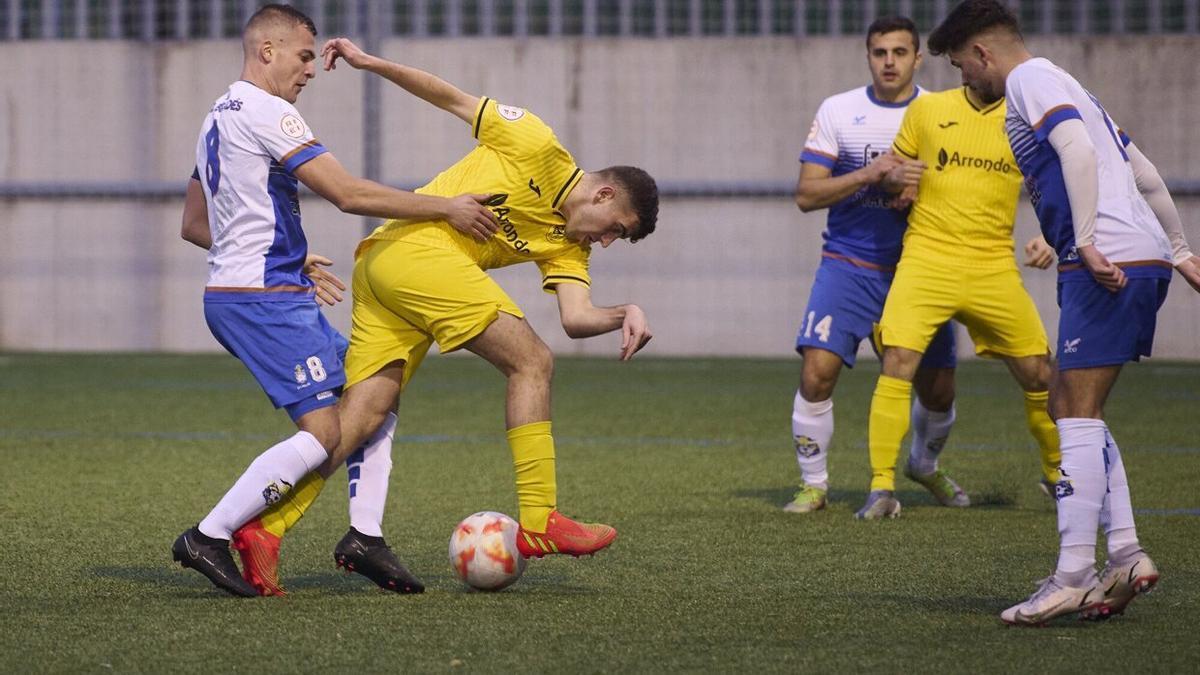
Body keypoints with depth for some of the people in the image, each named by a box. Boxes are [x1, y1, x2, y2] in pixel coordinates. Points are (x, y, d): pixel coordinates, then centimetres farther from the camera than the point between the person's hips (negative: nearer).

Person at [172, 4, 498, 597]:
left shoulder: (217, 118, 18)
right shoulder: (267, 113, -13)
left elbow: (194, 226, 24)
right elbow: (349, 194, -19)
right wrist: (447, 208, -13)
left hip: (230, 296, 11)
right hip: (267, 299, -11)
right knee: (326, 432, -14)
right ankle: (209, 537, -13)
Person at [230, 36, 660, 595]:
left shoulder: (567, 247, 18)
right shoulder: (536, 147, -1)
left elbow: (577, 317, 5)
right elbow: (453, 99, 3)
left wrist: (624, 315, -14)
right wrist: (370, 64, -3)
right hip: (419, 245, -9)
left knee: (362, 417, -2)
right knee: (531, 361, -8)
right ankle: (538, 521, -12)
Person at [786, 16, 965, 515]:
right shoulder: (838, 111, -1)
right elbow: (807, 194, -5)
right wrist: (866, 175, -20)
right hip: (849, 264, -1)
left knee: (938, 390, 5)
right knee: (817, 373, -16)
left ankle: (925, 464, 37)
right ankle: (813, 484, 2)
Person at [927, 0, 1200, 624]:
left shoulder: (1030, 79, -3)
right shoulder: (1064, 86, 26)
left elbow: (1078, 151, -20)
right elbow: (1145, 174, 28)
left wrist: (1088, 241, -24)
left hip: (1108, 266, -10)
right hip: (1146, 261, 10)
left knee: (1077, 413, -10)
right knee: (1072, 409, 13)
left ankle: (1072, 576, -14)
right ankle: (1125, 556, 8)